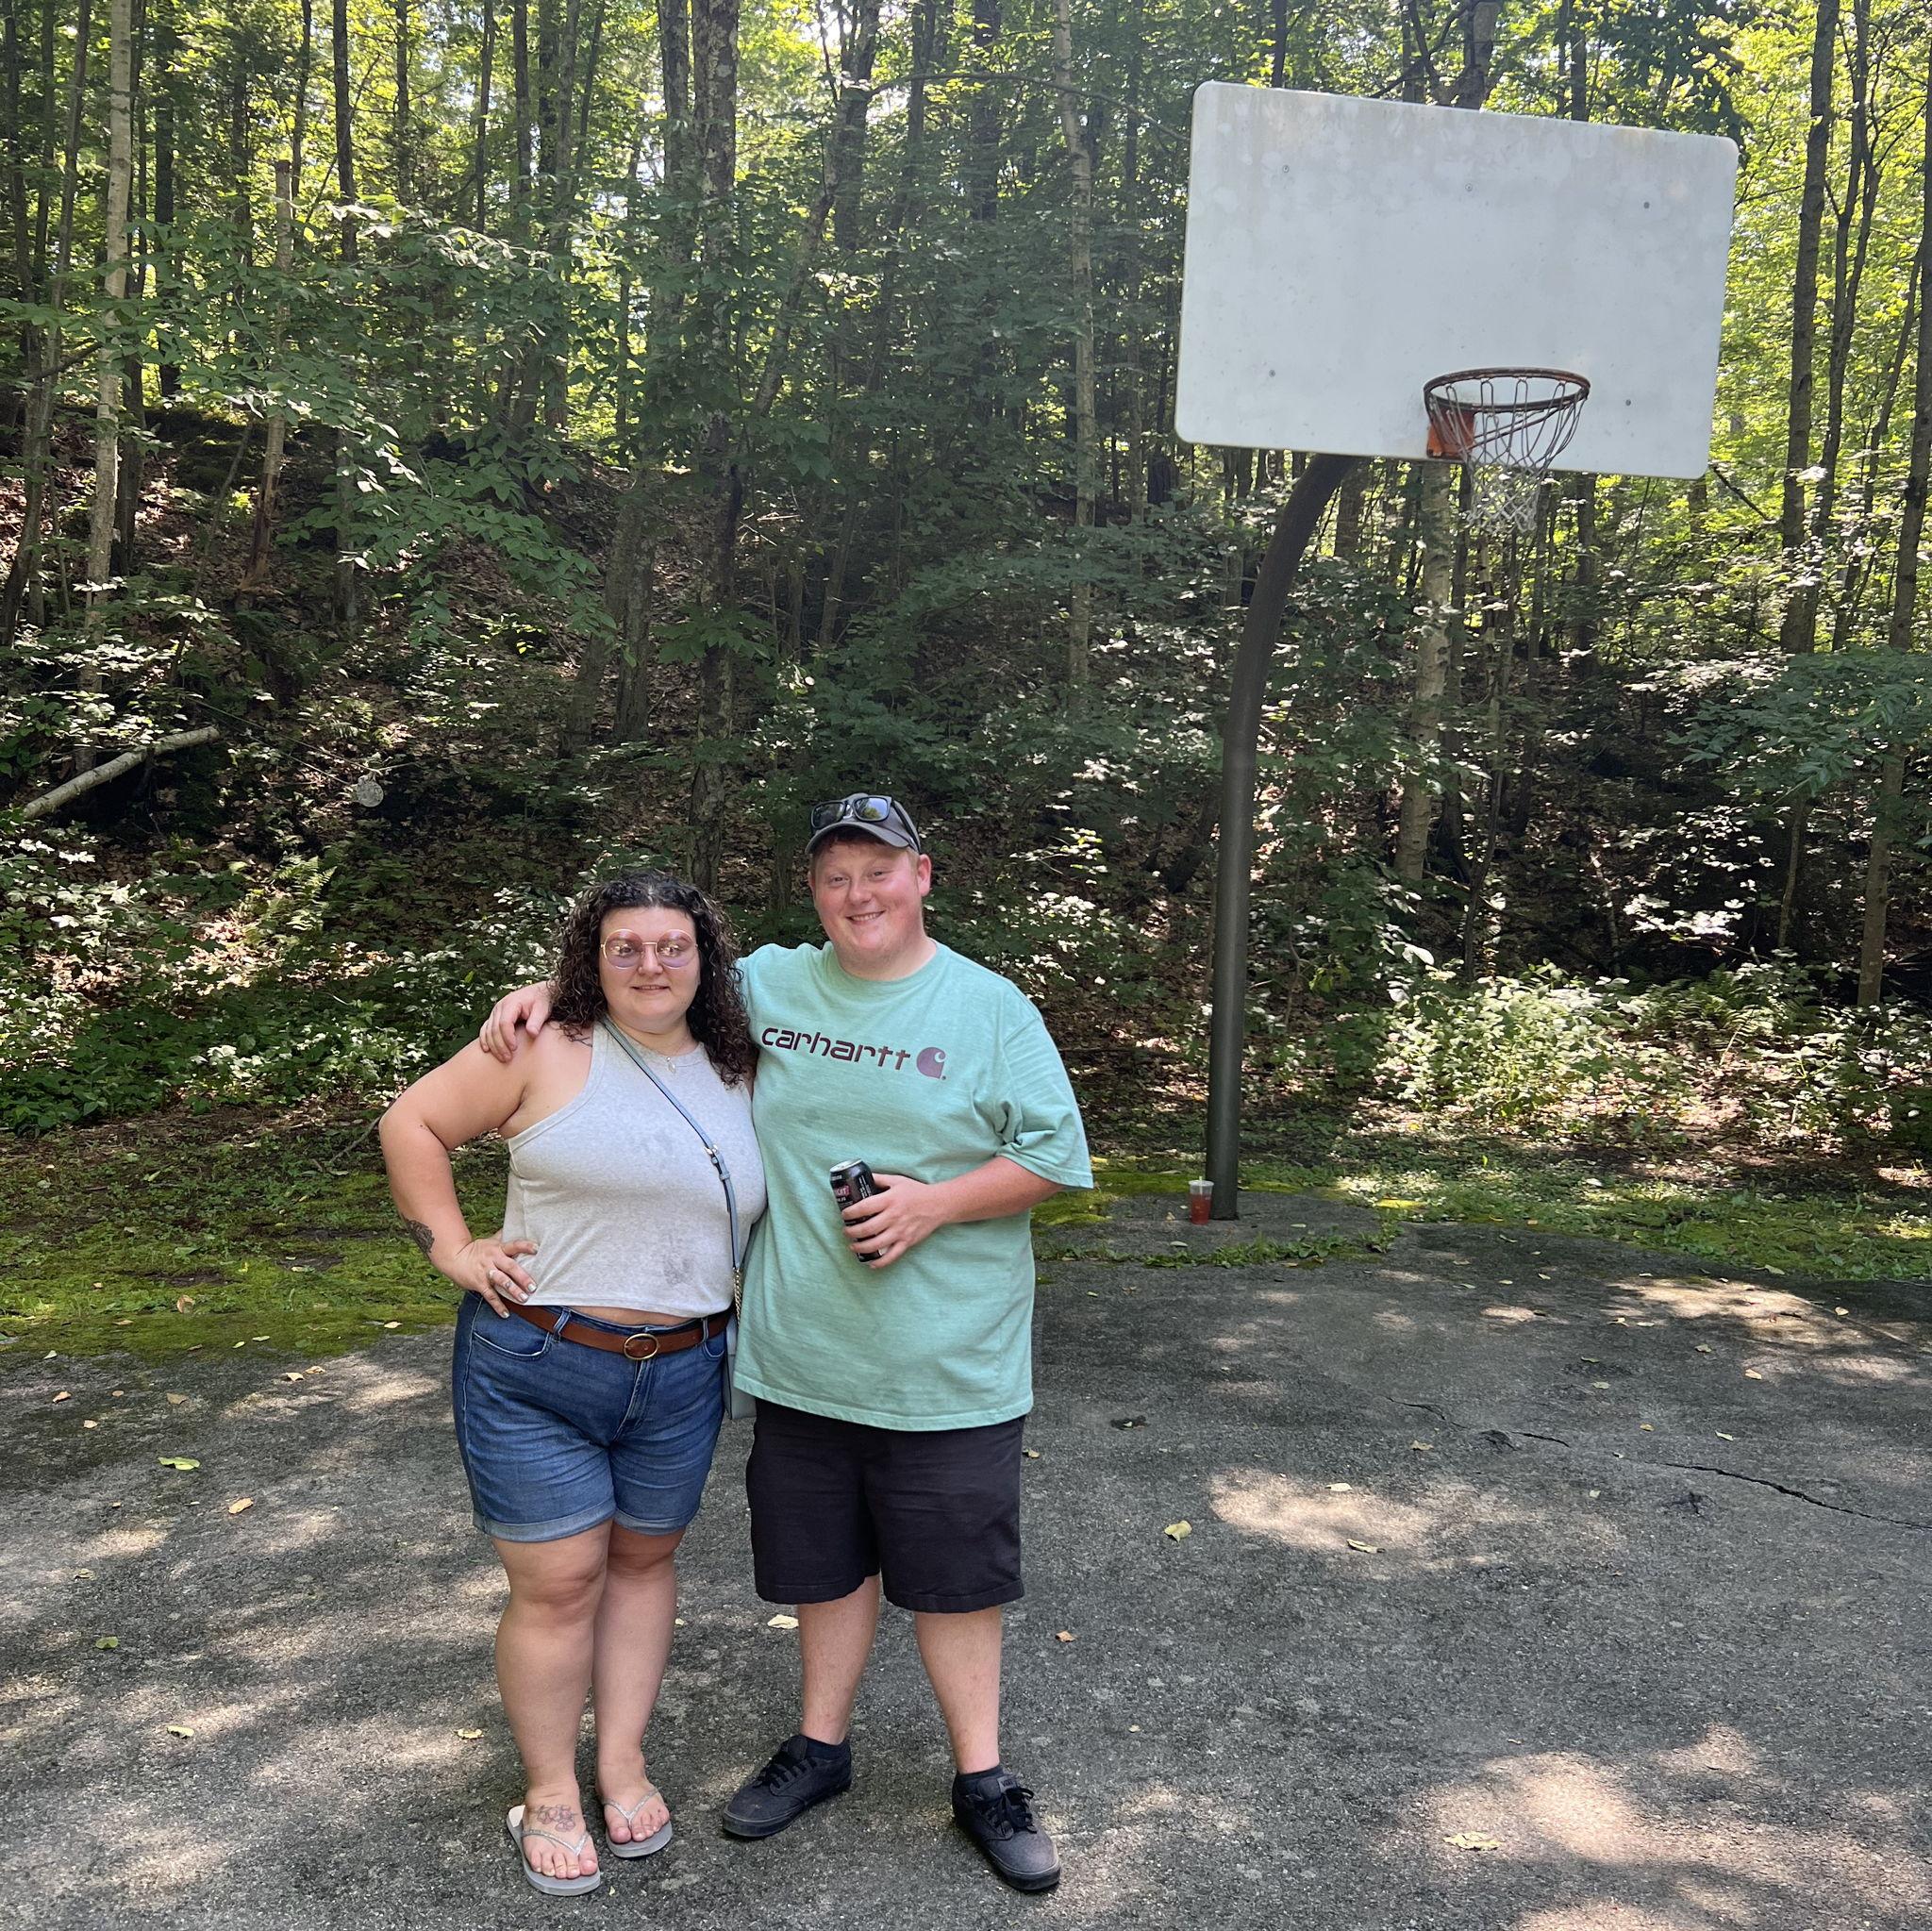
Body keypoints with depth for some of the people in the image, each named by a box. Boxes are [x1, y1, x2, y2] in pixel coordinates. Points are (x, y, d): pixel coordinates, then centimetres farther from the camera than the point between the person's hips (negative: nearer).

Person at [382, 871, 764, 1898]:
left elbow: (770, 1207, 18)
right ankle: (549, 1791, 23)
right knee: (559, 1584, 3)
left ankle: (621, 1763, 34)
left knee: (643, 1558, 16)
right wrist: (452, 1247, -10)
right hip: (532, 1369, -4)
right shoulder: (549, 1055, -9)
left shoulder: (738, 1078, 5)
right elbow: (412, 1122, -5)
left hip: (681, 1378, 4)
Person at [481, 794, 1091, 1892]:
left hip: (946, 1368, -3)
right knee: (825, 1559, 18)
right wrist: (549, 993, -1)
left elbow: (1052, 1153, -5)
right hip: (802, 1355, 3)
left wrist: (933, 1204, -18)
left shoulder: (991, 1009, -5)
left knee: (953, 1574, 8)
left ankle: (983, 1779, 26)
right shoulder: (770, 984, 5)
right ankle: (822, 1746, 38)